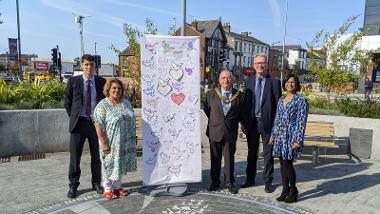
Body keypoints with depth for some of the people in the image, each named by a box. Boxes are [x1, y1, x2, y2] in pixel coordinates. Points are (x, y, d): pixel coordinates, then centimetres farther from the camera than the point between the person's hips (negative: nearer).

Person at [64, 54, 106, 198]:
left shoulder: (101, 82, 3)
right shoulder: (73, 81, 1)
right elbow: (67, 102, 7)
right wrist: (73, 117, 3)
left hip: (96, 122, 1)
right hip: (79, 122, -1)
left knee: (97, 155, 11)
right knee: (75, 156, 5)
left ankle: (96, 183, 26)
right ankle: (73, 186, 20)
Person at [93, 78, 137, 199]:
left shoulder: (126, 103, 8)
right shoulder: (103, 105, -10)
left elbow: (132, 120, 14)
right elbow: (98, 125, -14)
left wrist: (133, 137, 12)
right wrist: (104, 143, -18)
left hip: (125, 143, 5)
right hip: (111, 143, -5)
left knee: (120, 164, 15)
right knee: (109, 165, 6)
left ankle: (117, 186, 31)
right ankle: (108, 189, 22)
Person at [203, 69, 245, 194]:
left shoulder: (239, 96, -2)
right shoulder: (211, 94, 0)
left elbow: (241, 114, 9)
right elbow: (206, 109, 13)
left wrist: (233, 122, 6)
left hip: (230, 132, -1)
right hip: (215, 131, 1)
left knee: (229, 158, 8)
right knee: (215, 159, 11)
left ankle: (229, 183, 24)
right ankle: (214, 182, 26)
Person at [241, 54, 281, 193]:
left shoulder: (274, 82, -3)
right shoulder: (249, 81, 6)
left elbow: (278, 104, -5)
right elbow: (245, 102, 5)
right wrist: (244, 122, 1)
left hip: (267, 122, -3)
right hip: (251, 122, 3)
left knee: (268, 154, 7)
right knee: (251, 152, 16)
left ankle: (268, 181, 23)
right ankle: (250, 179, 31)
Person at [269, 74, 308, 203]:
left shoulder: (300, 100, -5)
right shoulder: (281, 100, 13)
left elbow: (302, 121, -10)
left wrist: (298, 140, -15)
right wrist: (273, 135, 14)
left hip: (291, 136, -6)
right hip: (280, 136, 6)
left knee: (287, 164, -5)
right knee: (282, 164, 9)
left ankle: (293, 192, 13)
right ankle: (285, 190, 21)